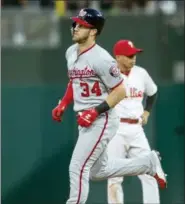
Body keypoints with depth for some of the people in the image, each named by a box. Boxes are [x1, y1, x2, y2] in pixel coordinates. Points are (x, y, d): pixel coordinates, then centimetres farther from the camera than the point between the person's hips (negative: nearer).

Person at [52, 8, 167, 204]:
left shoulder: (101, 59, -20)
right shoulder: (71, 52, 6)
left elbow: (119, 91, -17)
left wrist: (95, 111, -23)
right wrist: (63, 104, 10)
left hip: (101, 120, -9)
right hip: (86, 120, 9)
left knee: (78, 168, -11)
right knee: (98, 171, 18)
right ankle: (148, 163, 31)